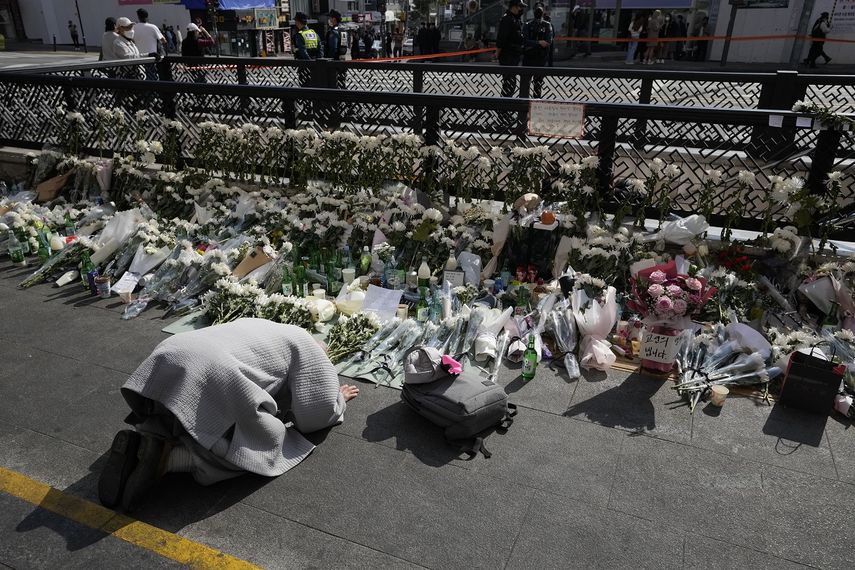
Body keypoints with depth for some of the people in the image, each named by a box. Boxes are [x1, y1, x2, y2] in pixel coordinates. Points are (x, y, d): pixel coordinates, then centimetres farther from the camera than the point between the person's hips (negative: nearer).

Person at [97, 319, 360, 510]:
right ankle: (168, 457, -8)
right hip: (207, 382, -8)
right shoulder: (307, 346, 12)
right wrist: (339, 401, 29)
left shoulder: (257, 326, 33)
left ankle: (138, 442, 6)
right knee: (269, 443, 5)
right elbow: (315, 416, 8)